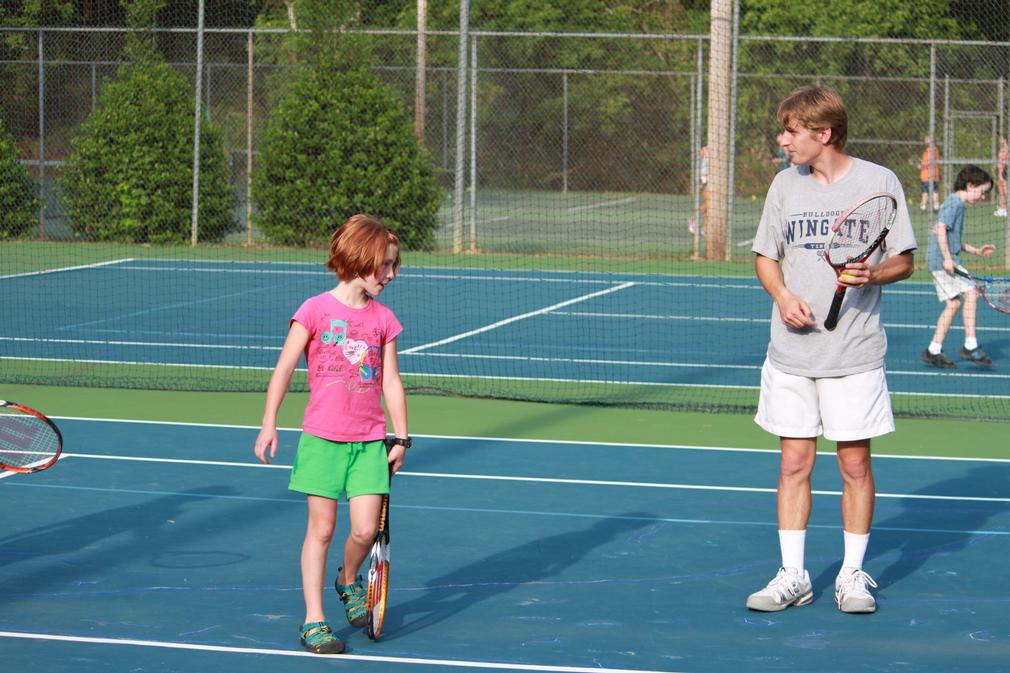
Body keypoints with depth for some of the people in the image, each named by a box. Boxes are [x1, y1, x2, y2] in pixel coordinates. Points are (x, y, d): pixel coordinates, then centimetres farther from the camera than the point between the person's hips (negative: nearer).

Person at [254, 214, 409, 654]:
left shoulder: (384, 319, 7)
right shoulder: (316, 310, -5)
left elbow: (391, 382, 10)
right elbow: (284, 369, -4)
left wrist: (401, 437, 7)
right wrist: (269, 424, -9)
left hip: (370, 442, 3)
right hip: (323, 437, -3)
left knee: (365, 530, -5)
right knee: (321, 528, -1)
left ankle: (348, 580, 27)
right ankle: (313, 621, 7)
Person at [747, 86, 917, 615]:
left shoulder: (879, 182, -3)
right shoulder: (785, 184, 7)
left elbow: (904, 261, 1)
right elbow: (765, 256, 14)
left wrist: (872, 275, -20)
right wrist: (782, 294, -6)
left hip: (855, 352, -3)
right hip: (792, 350, 3)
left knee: (855, 462, 2)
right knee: (794, 461, 4)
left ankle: (853, 573, 13)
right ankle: (792, 576, 11)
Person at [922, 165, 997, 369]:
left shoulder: (958, 204, 21)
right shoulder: (954, 203, -10)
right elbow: (940, 228, -22)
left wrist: (976, 251, 25)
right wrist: (947, 258, -26)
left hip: (942, 261, 10)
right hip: (942, 260, -10)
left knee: (953, 303, 9)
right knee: (970, 293, -14)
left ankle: (933, 351, 11)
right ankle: (970, 346, -14)